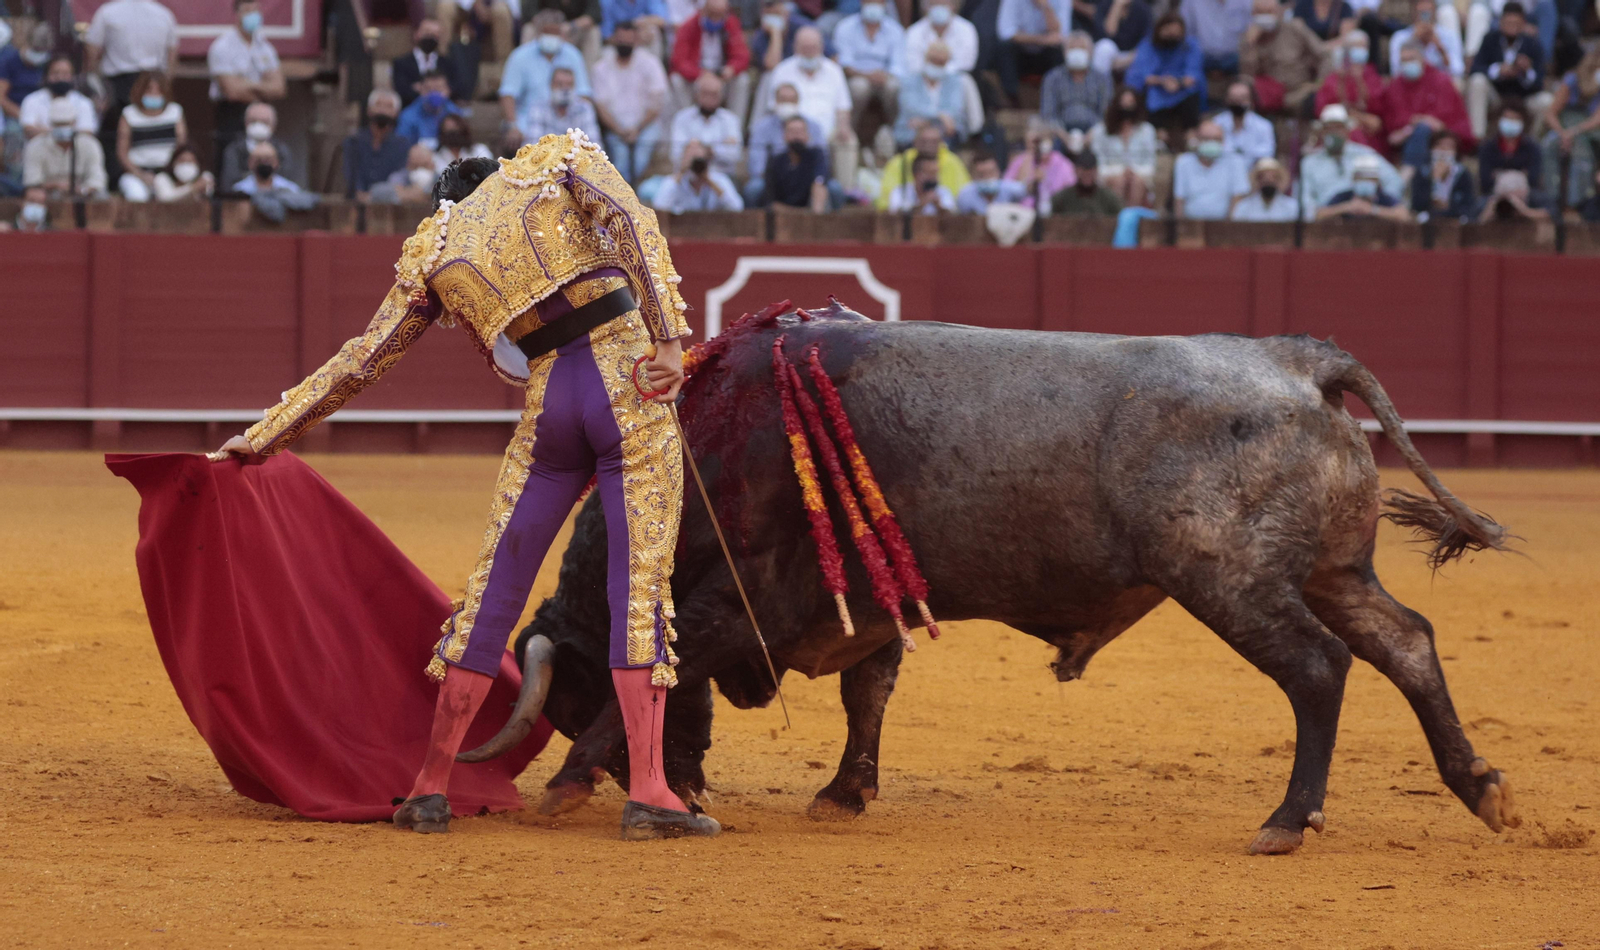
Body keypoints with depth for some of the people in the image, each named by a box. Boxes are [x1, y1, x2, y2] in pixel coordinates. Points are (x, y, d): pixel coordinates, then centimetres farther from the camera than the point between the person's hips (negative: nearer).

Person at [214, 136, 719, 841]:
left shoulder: (432, 250, 19)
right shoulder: (556, 158, 14)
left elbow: (360, 361, 22)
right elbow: (631, 222, -5)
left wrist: (266, 435, 32)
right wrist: (668, 335, -13)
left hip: (548, 406, 2)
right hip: (629, 387, -2)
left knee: (494, 594, 11)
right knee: (641, 588, -3)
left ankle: (431, 788, 14)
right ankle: (647, 795, -9)